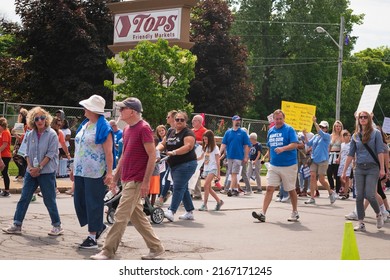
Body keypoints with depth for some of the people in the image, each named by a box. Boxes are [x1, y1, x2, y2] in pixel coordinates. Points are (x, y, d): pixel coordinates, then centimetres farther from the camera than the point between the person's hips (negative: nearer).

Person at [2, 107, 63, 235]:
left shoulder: (52, 134, -9)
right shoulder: (31, 135, 7)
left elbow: (50, 154, -13)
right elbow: (28, 153, 8)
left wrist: (39, 168, -16)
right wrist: (30, 167, -7)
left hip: (47, 172, -5)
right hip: (32, 172, 5)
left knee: (49, 200, 1)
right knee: (24, 198, 4)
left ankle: (57, 226, 13)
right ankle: (17, 225, 10)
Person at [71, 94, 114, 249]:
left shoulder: (103, 128, -10)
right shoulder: (84, 125, 15)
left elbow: (108, 152, -14)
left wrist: (109, 172, -20)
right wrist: (74, 168, 19)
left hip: (95, 173, -8)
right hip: (81, 171, 8)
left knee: (93, 203, -3)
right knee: (79, 201, 10)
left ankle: (92, 237, 5)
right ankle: (99, 226, 27)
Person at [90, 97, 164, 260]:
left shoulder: (143, 128, -13)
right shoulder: (127, 129, 13)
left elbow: (152, 156, -16)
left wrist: (146, 182, -18)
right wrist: (115, 179, 19)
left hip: (136, 181, -9)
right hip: (126, 180, 9)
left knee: (121, 216, -6)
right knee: (137, 216, 12)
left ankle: (108, 251, 0)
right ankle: (156, 248, 21)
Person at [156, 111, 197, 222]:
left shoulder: (188, 133, -8)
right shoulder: (171, 132, 16)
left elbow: (188, 146, -23)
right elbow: (163, 144, 17)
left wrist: (174, 152, -33)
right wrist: (158, 149, -7)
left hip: (186, 164, -8)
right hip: (174, 166, 8)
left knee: (178, 187, -15)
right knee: (183, 189, 14)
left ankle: (171, 211, -21)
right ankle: (189, 212, 22)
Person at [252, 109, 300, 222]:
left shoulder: (289, 129, -6)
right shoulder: (270, 131, 11)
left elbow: (295, 144, -16)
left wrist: (283, 148, -30)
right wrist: (267, 155, 8)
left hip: (288, 165, -4)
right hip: (273, 165, 4)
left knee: (291, 190, 9)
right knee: (269, 188, -6)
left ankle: (295, 213, 24)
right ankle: (263, 213, -10)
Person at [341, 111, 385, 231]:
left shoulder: (375, 133, 1)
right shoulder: (355, 136, 10)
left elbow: (380, 151, -4)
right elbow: (351, 154, 11)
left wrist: (382, 168, -12)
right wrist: (344, 171, 9)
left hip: (372, 168, -4)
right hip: (359, 168, 4)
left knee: (369, 195, -11)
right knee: (359, 196, 0)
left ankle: (378, 214, 16)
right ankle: (360, 223, 5)